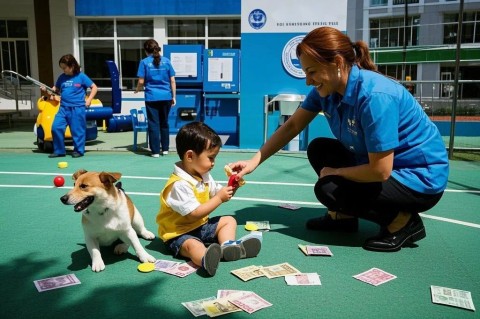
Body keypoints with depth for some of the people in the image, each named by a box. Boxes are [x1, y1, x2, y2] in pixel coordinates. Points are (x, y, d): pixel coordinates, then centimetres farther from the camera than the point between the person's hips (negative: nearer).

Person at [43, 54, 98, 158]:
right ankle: (59, 150, 10)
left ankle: (78, 150, 18)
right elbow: (56, 89, 22)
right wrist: (46, 89, 5)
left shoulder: (81, 76, -3)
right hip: (63, 108, 5)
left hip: (77, 108, -5)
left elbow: (94, 87, 1)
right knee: (56, 127, -2)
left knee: (77, 130, 1)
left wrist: (89, 99, -6)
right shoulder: (62, 77, 11)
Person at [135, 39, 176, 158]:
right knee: (164, 123, 15)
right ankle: (165, 149, 21)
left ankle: (155, 151, 4)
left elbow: (141, 82, -2)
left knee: (154, 124, 3)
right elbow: (172, 81, 4)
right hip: (166, 97, 2)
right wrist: (173, 96, 10)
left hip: (152, 97, -2)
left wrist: (137, 90, 18)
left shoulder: (144, 62, -1)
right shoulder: (166, 61, 6)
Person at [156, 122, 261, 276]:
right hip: (179, 234, -9)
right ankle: (206, 259, -68)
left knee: (229, 220, 4)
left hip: (201, 225, 9)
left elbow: (216, 193, 15)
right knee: (192, 245, -37)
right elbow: (194, 214, -29)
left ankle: (229, 246, -23)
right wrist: (219, 198, -25)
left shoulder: (204, 176, 3)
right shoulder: (179, 185, -27)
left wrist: (232, 187, -6)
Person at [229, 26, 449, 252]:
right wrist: (254, 161, -4)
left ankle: (403, 222, -3)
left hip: (421, 179, -8)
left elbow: (380, 171, -29)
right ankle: (343, 216, 15)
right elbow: (291, 126, 2)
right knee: (318, 149, 8)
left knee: (329, 189, -19)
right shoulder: (326, 89, -7)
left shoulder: (374, 96, -31)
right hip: (383, 164, 8)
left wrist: (334, 172, -12)